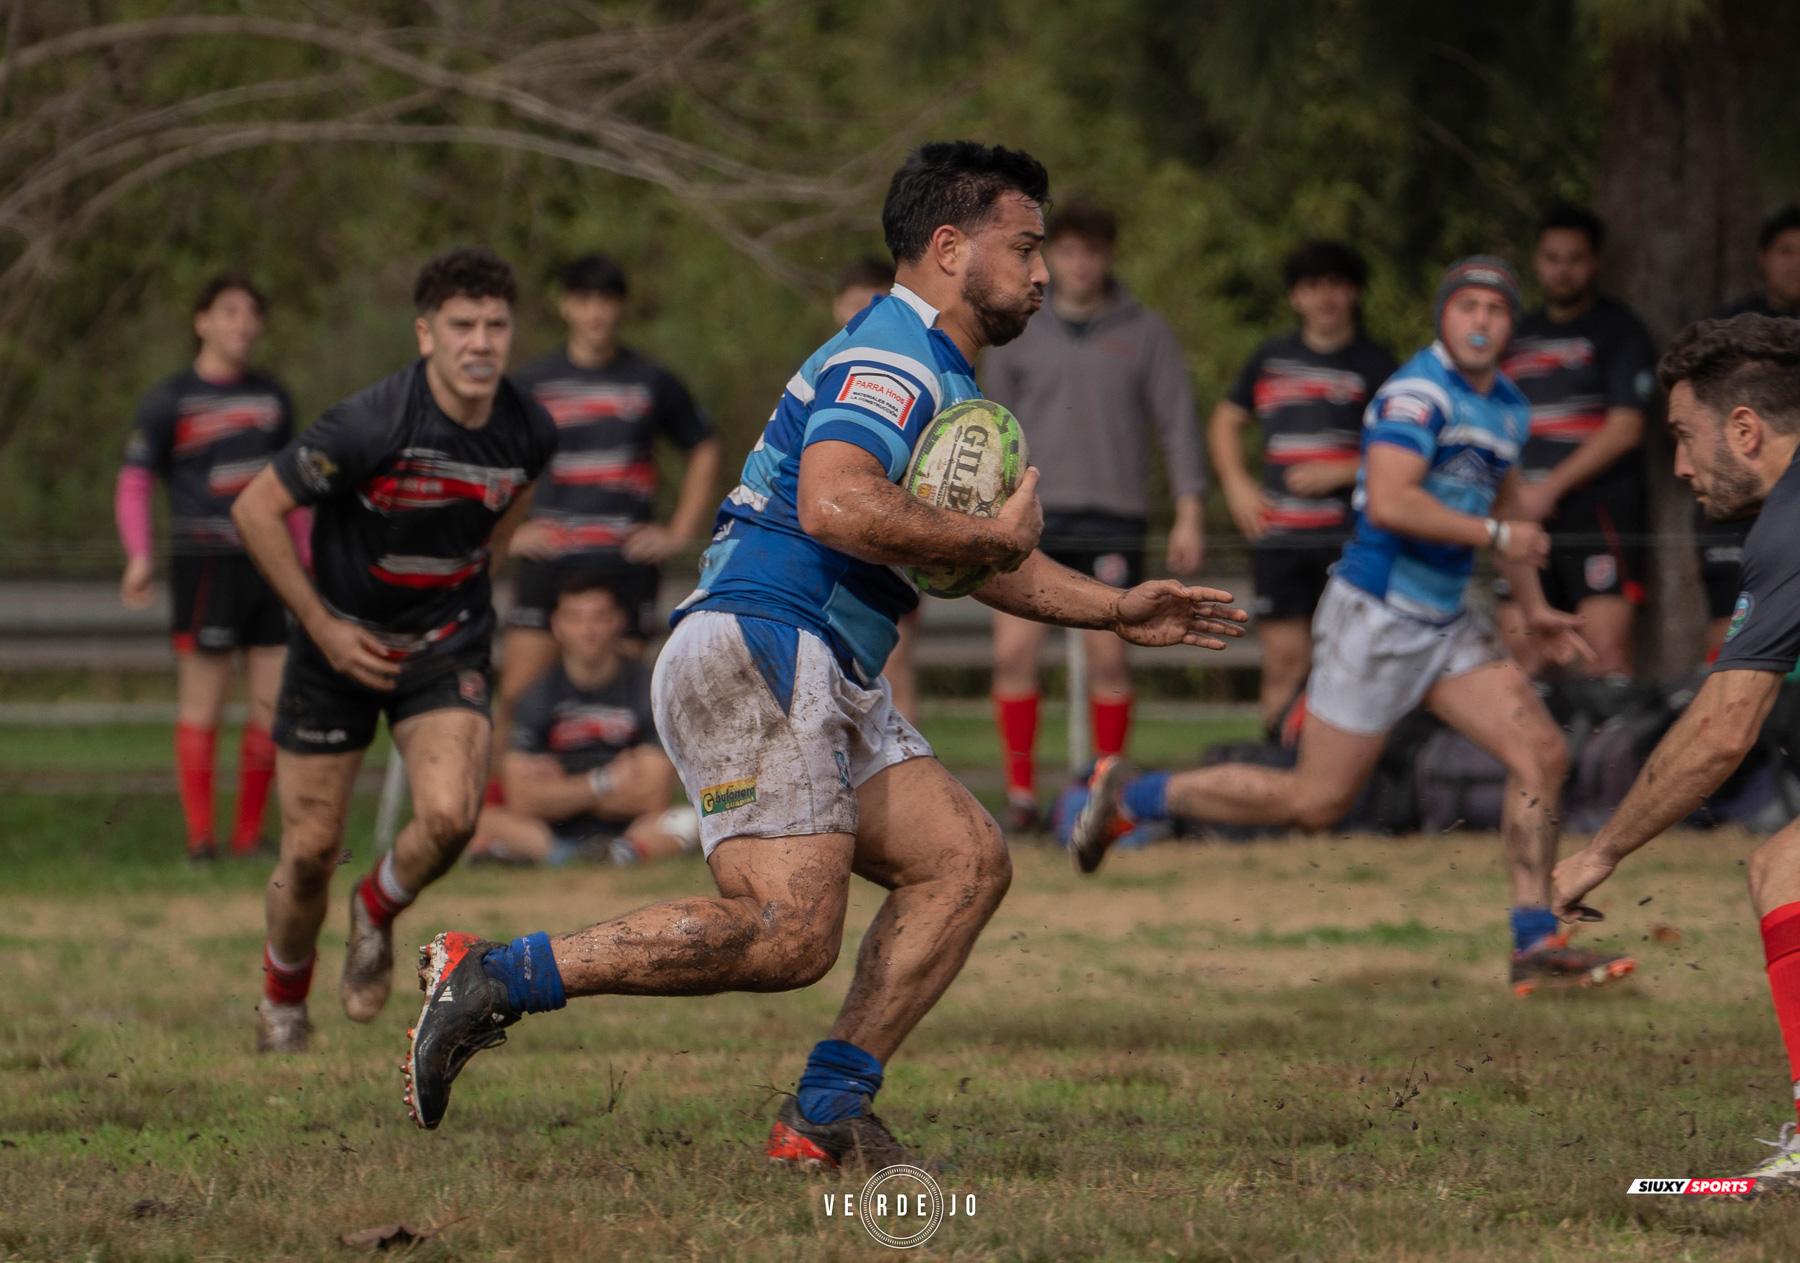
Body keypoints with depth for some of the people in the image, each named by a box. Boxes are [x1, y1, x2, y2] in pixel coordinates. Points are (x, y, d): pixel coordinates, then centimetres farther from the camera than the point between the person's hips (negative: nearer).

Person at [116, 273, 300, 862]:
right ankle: (200, 835, -1)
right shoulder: (169, 400, -1)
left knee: (276, 703, 3)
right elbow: (133, 483, -1)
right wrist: (140, 557, -14)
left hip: (267, 566, 6)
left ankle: (250, 835, 12)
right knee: (203, 700, -5)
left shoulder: (272, 397, 16)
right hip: (205, 563, -5)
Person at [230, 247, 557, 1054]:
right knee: (311, 852, 1)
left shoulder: (529, 433, -10)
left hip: (448, 646, 2)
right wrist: (322, 626, -14)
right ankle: (283, 1000, 31)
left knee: (449, 815, -22)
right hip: (345, 641, -2)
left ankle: (378, 912, 12)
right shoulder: (371, 425, -25)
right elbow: (256, 509, -16)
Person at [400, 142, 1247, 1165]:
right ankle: (494, 977, -14)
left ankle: (828, 1113, -4)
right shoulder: (891, 358, -11)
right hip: (754, 653, -11)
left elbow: (976, 558, 37)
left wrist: (1118, 611, 29)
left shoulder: (944, 379, 24)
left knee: (968, 859, 1)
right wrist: (999, 536, -18)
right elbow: (837, 504, -29)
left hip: (833, 691, 11)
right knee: (789, 936, -19)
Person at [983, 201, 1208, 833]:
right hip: (1032, 518, 1)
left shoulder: (1146, 333, 5)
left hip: (1112, 519, -1)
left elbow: (1178, 425, 5)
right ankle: (1021, 792, 0)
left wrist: (1189, 514, -2)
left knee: (1108, 659, -3)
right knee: (1015, 652, -8)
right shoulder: (1019, 335, 9)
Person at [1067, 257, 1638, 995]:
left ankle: (1536, 943, 0)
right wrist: (1496, 534, -23)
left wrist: (1534, 609, 25)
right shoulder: (1418, 393, -18)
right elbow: (1390, 502, -31)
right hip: (1377, 616, -8)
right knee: (1317, 802, -2)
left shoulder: (1507, 408, 12)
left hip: (1445, 623, 8)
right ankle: (1128, 796, 14)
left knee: (1541, 754, -5)